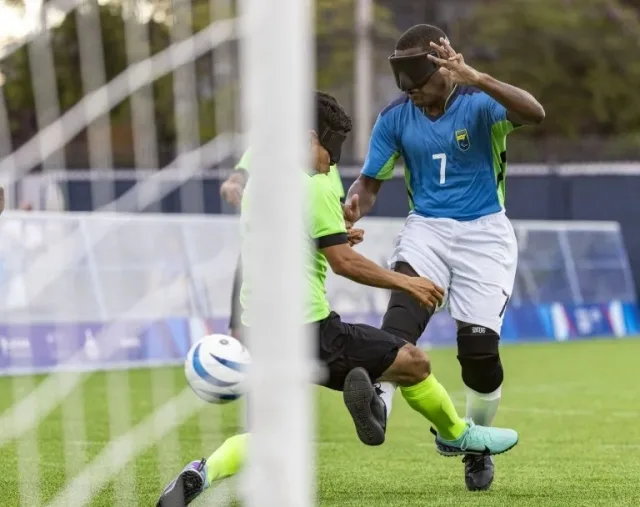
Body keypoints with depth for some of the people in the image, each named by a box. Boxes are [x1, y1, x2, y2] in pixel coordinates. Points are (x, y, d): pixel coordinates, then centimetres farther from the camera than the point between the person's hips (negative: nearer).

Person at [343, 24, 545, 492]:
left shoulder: (478, 104, -14)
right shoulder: (396, 117, -2)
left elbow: (534, 114, -35)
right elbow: (371, 181, 6)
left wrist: (475, 78, -48)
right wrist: (355, 205, -19)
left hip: (484, 234, -2)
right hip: (426, 229, 2)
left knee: (479, 347, -6)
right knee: (402, 315, -28)